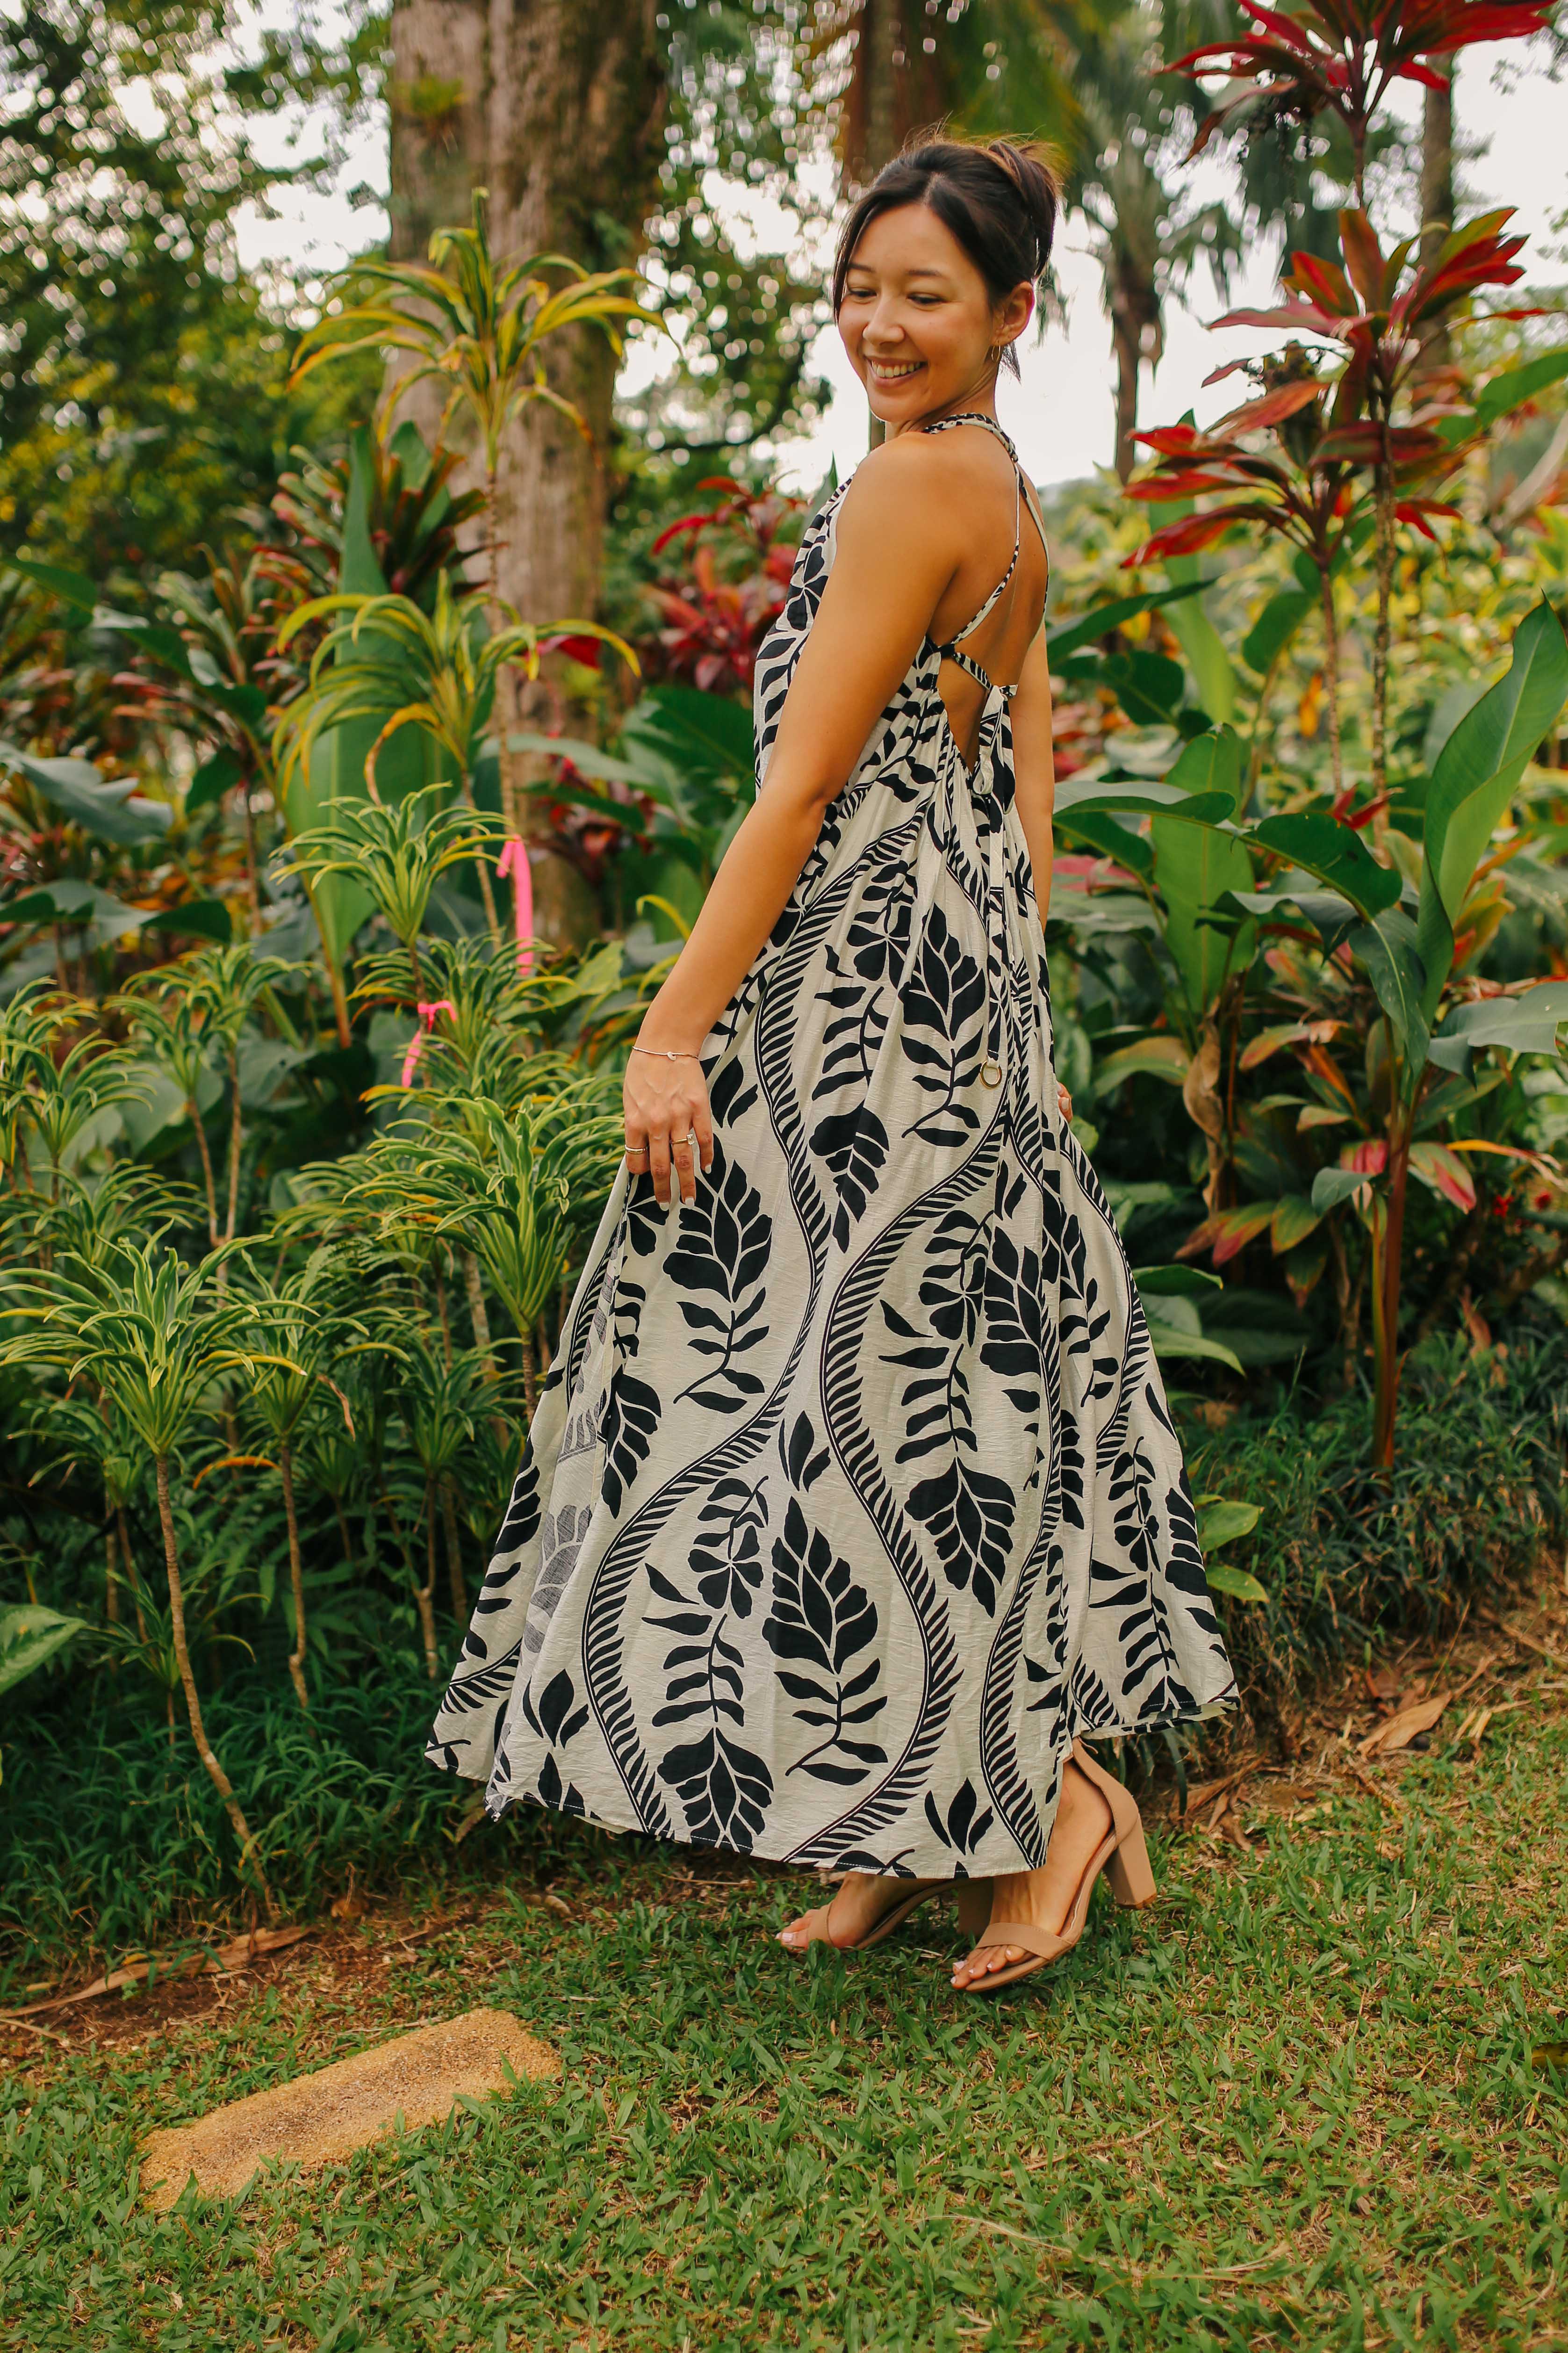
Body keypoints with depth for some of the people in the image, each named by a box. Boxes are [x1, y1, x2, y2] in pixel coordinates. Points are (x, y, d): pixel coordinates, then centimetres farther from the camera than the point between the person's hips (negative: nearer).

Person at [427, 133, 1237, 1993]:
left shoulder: (908, 487, -12)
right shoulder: (1011, 501, 17)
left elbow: (802, 786, -17)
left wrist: (673, 1029, -16)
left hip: (860, 989, -10)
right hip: (958, 979, 10)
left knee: (854, 1380, -4)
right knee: (937, 1382, 12)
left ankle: (1048, 1790, 8)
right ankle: (926, 1821, 23)